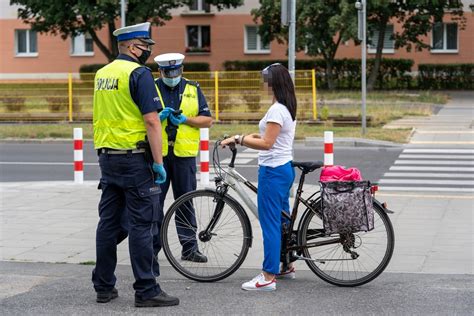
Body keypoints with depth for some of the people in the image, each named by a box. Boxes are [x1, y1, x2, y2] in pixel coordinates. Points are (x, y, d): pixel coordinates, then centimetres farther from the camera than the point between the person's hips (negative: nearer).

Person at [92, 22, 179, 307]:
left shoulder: (102, 74, 13)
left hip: (107, 157, 8)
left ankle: (104, 287, 17)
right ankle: (147, 290, -3)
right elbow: (151, 121, -17)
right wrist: (159, 162, -15)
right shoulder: (139, 73, -12)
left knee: (109, 223, 12)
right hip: (135, 158, -8)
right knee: (143, 225, -5)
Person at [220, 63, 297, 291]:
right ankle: (286, 266, 29)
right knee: (282, 220, 18)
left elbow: (266, 143, -21)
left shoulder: (277, 110, -17)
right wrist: (253, 136, 16)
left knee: (270, 223, -9)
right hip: (285, 168, 10)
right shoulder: (288, 108, 14)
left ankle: (268, 277, -9)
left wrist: (238, 139, -17)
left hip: (273, 170, -10)